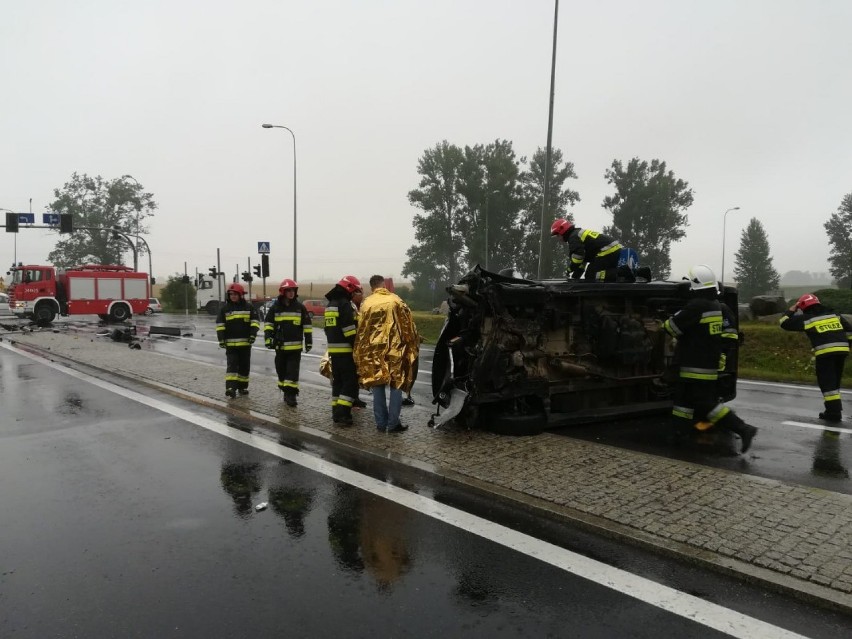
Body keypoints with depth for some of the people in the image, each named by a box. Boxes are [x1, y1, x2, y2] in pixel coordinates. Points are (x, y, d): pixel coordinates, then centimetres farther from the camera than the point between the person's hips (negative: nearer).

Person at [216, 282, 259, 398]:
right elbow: (220, 325, 2)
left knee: (244, 366, 9)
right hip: (230, 343, -1)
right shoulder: (225, 308, 3)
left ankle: (242, 387, 21)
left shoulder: (249, 307, 3)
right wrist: (221, 339, -6)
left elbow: (255, 321, 2)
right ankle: (230, 387, -14)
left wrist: (253, 334, -11)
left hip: (245, 343, 1)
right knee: (232, 365, -8)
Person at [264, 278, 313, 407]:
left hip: (295, 346, -2)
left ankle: (291, 395, -5)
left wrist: (309, 341, 1)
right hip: (280, 346, 2)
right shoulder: (275, 308, 3)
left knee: (292, 371, -6)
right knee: (281, 371, 11)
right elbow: (268, 323, 6)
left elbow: (307, 325, 4)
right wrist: (268, 338, -6)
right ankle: (286, 392, 25)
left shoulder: (300, 307, 1)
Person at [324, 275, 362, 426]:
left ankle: (336, 413, 17)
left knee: (338, 381, 14)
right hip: (346, 350, -9)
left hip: (333, 350, 9)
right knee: (350, 382, -6)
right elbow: (350, 330, -20)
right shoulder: (345, 304, -14)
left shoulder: (330, 304, 17)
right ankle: (342, 414, -11)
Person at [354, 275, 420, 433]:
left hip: (373, 351, 2)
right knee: (395, 386, 4)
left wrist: (360, 353, 15)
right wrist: (413, 344, 9)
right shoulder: (395, 300, 0)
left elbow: (361, 331, 6)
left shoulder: (366, 303, 4)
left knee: (377, 387, 9)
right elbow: (407, 324, -1)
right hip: (394, 349, -2)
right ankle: (393, 423, 4)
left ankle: (381, 423, 13)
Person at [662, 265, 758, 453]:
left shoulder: (696, 306, -19)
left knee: (706, 403, -7)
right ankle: (678, 431, 22)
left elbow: (673, 327, -13)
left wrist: (664, 324, 8)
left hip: (696, 367, -9)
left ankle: (743, 428, -9)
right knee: (684, 396, 16)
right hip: (710, 364, 10)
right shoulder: (716, 305, 9)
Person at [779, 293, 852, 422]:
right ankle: (835, 408, 21)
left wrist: (791, 311, 18)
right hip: (841, 350, 6)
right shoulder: (834, 314, 18)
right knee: (834, 381, 17)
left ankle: (834, 412, -6)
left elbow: (784, 323, 5)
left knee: (827, 383, -1)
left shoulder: (806, 318, 1)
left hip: (825, 352, -6)